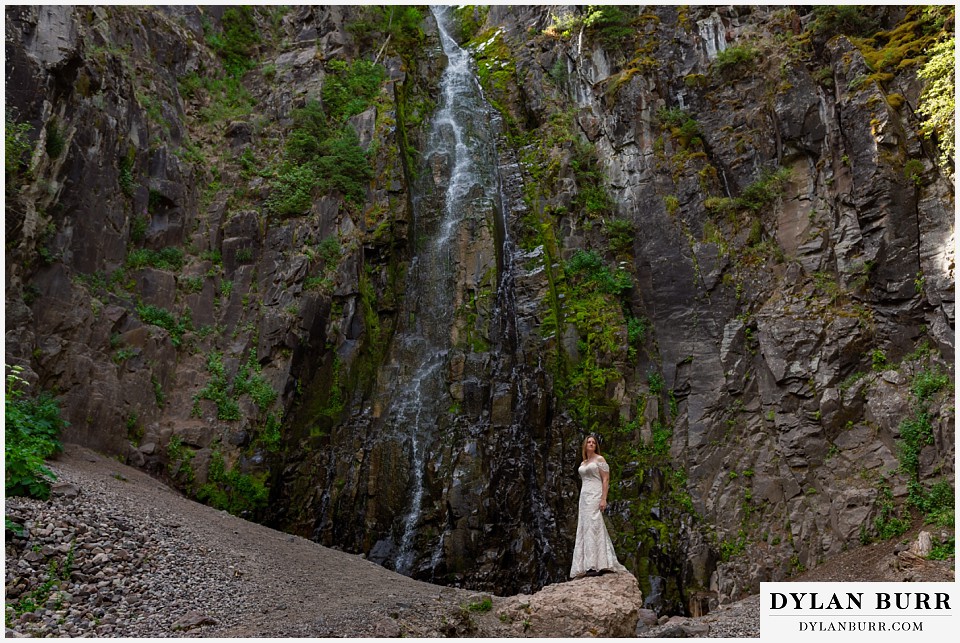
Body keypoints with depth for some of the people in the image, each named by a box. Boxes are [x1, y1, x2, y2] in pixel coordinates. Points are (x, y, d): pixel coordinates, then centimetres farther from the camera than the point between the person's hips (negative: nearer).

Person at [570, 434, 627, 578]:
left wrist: (603, 499, -18)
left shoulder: (600, 459, -1)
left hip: (595, 496, -8)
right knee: (584, 529, 3)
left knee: (593, 527, -14)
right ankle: (587, 566, 5)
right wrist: (580, 505, 18)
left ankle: (597, 566, -15)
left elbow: (606, 480, -8)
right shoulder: (583, 463, 20)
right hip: (584, 497, 8)